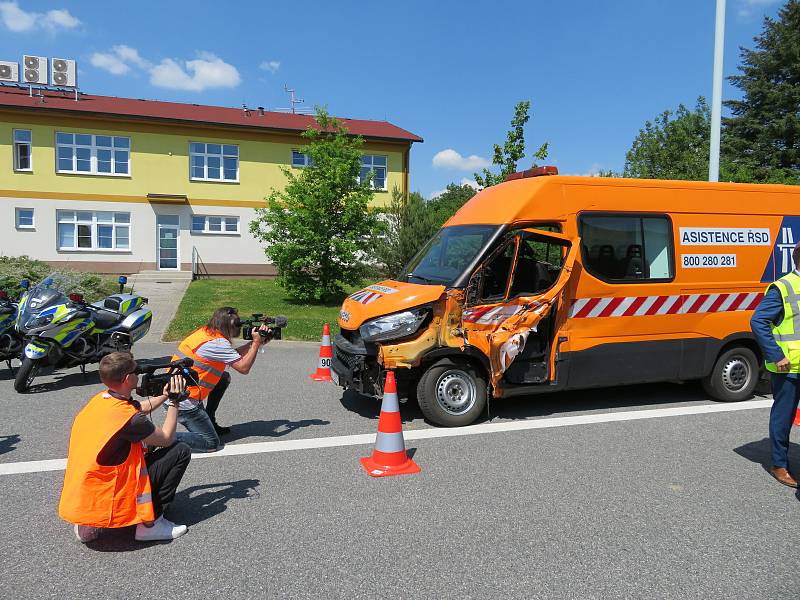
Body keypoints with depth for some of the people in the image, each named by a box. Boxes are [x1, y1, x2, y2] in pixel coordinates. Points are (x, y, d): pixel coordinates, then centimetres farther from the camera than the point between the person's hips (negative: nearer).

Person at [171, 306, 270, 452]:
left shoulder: (206, 331, 7)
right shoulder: (217, 343, -20)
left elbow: (234, 355, 16)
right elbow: (244, 367, -17)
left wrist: (255, 342, 11)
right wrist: (256, 343, -5)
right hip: (182, 402, -9)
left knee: (224, 379, 20)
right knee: (211, 443, -3)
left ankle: (209, 422, 25)